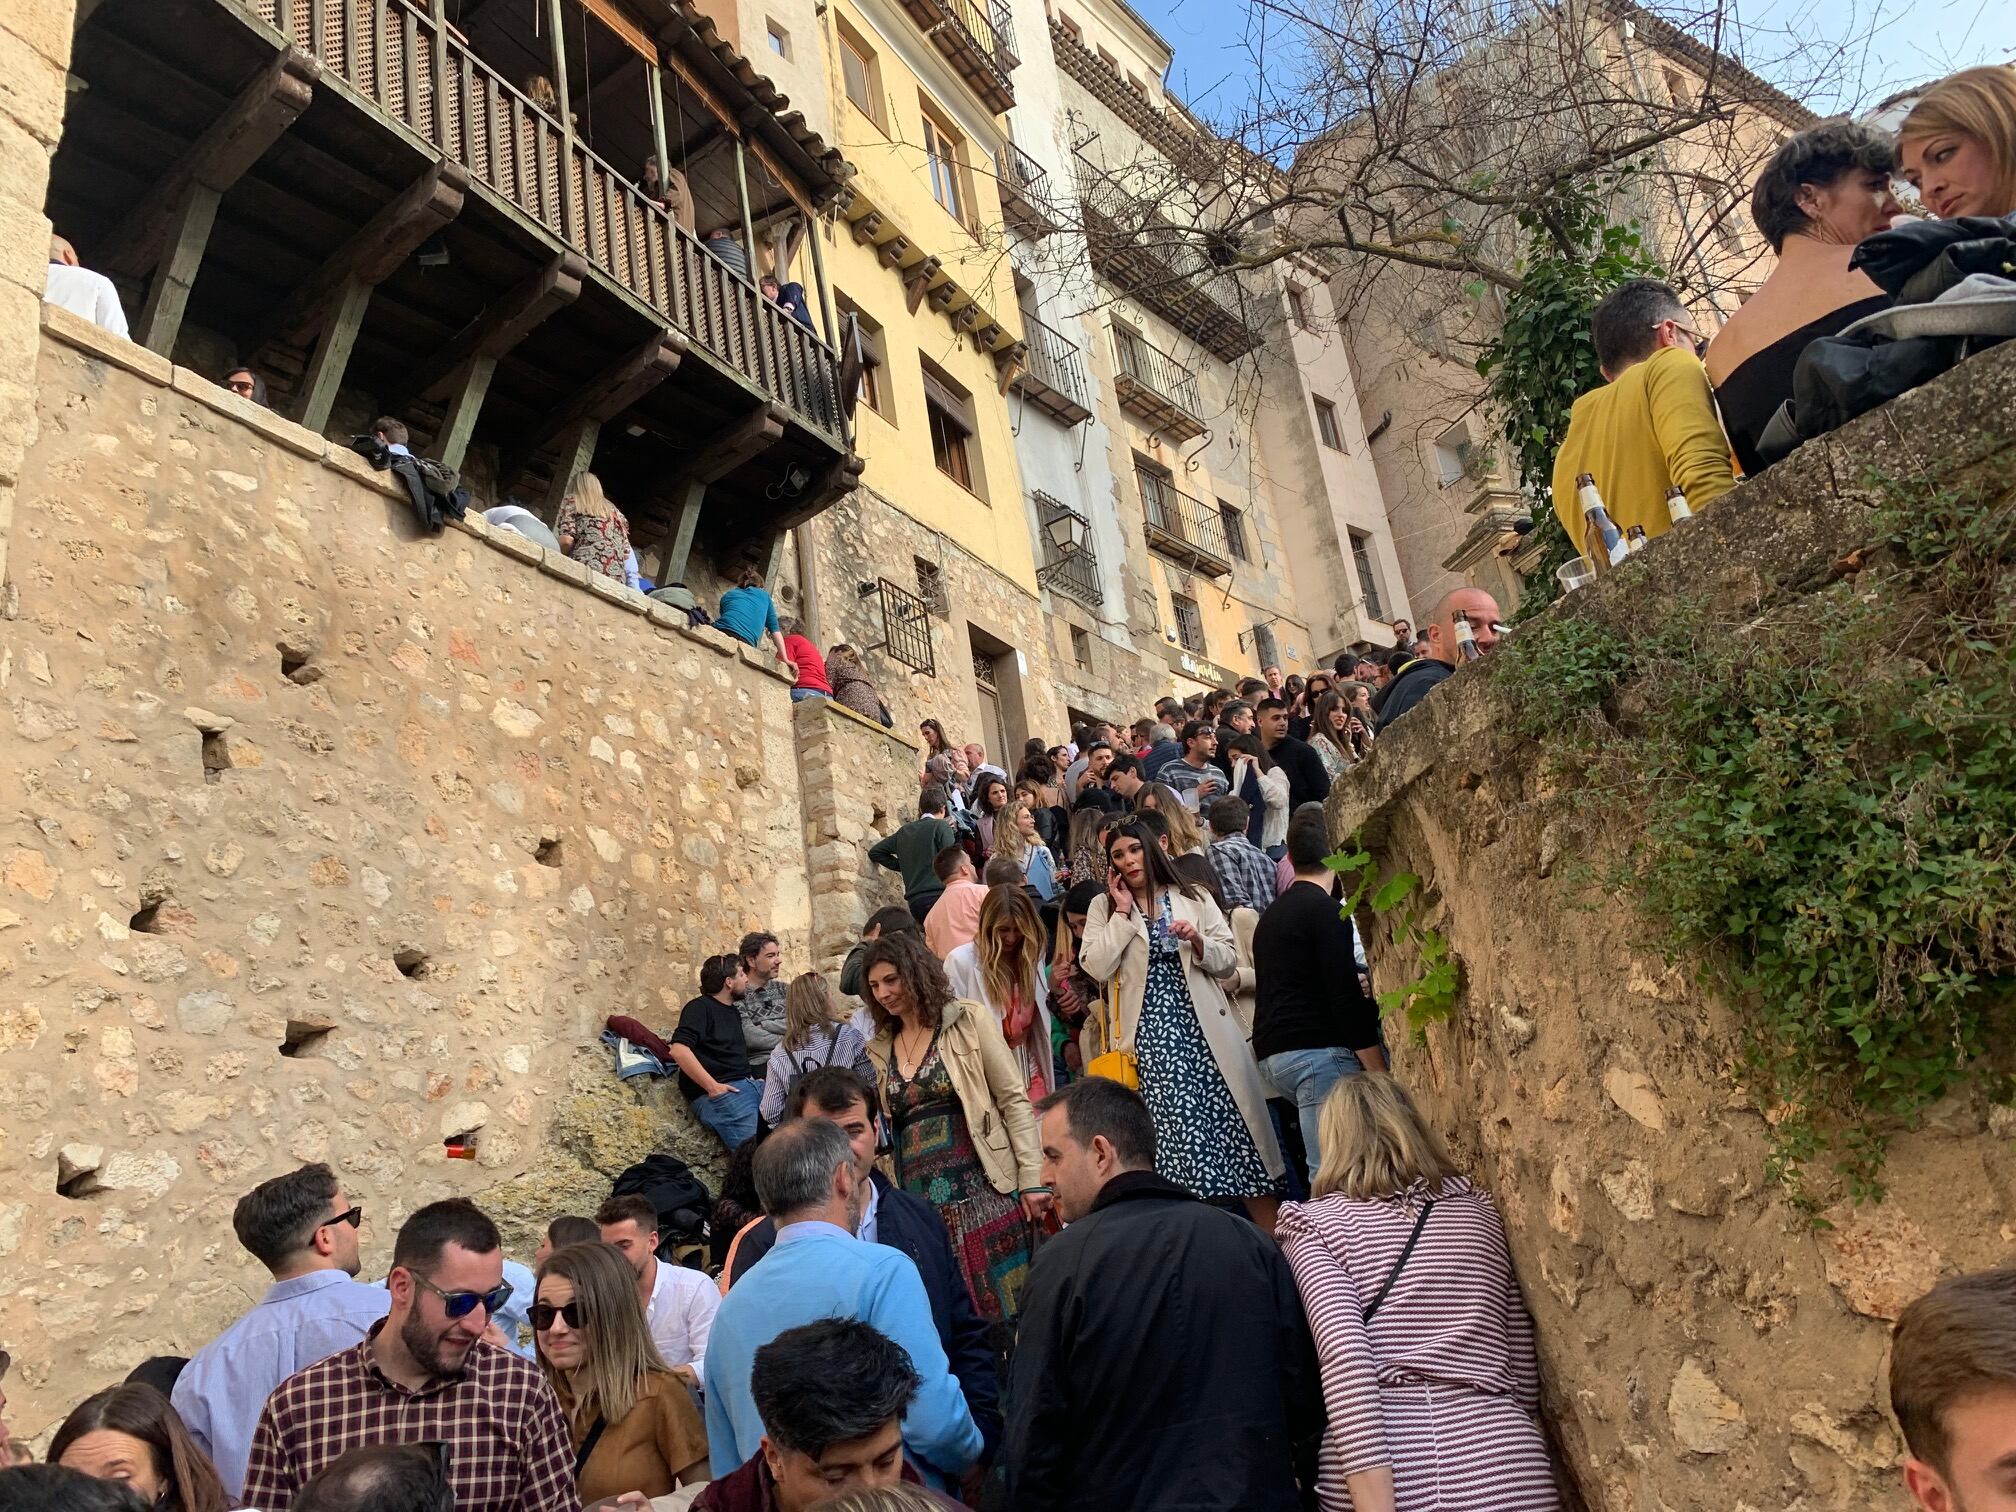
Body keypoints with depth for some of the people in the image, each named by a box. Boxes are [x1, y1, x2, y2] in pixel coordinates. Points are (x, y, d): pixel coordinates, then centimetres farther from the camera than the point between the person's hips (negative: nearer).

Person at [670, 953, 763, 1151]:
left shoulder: (734, 1012, 28)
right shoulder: (700, 1007, 0)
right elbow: (679, 1050, -14)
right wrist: (712, 1087, -16)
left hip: (748, 1084, 8)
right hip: (717, 1094, -8)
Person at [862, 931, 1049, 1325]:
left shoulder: (968, 1021, 0)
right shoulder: (880, 1049, 13)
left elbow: (1014, 1100, -2)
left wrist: (1032, 1178, -8)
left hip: (983, 1189, -4)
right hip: (919, 1200, 4)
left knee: (999, 1306, -4)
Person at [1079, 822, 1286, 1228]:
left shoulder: (1193, 898, 11)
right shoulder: (1104, 907, 8)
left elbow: (1229, 962, 8)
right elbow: (1097, 968, -7)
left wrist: (1197, 942, -10)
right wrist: (1123, 913, -6)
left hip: (1202, 1028, 1)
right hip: (1149, 1035, -1)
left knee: (1232, 1118, 1)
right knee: (1176, 1124, -7)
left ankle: (1271, 1236, 9)